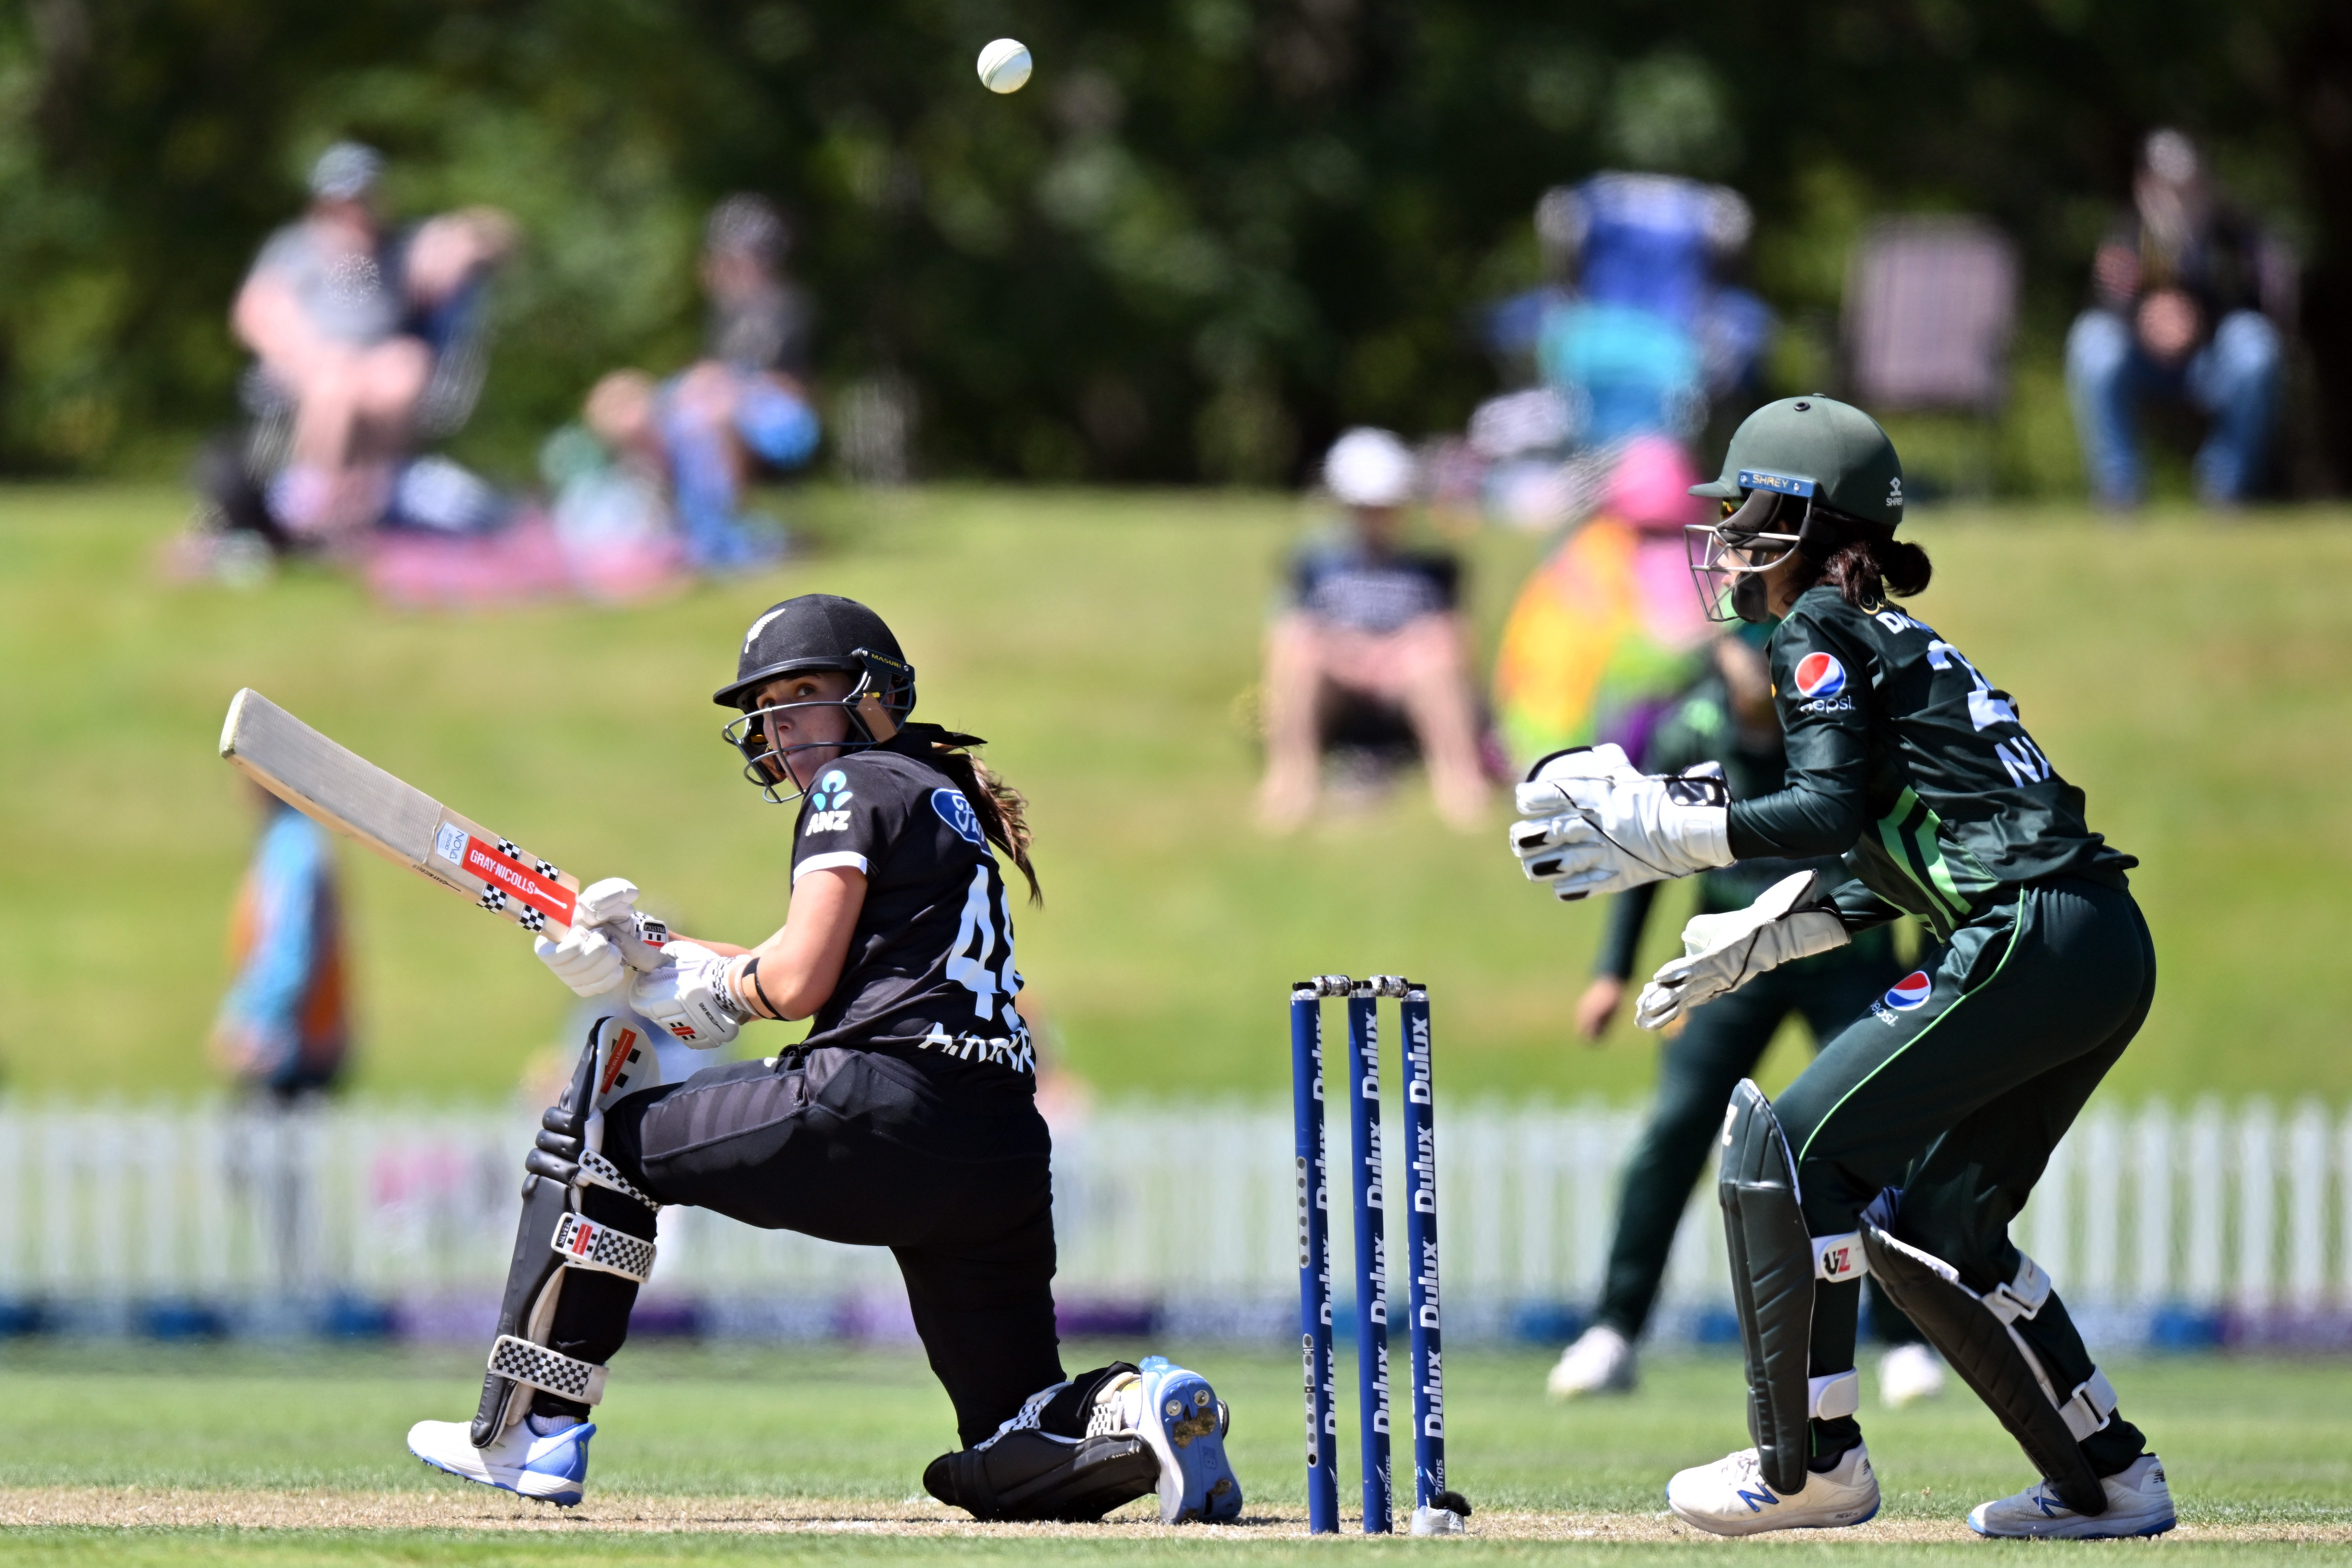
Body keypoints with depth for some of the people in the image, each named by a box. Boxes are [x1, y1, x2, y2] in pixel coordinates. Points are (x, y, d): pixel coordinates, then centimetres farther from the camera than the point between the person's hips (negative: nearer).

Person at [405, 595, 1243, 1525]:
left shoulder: (859, 786, 2)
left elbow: (797, 983, -6)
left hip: (880, 1114, -8)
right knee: (1008, 1464, 13)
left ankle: (530, 1435, 8)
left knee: (599, 1130, 12)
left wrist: (717, 983, 16)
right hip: (1003, 1159, 8)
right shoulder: (948, 805, 29)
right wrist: (646, 952, 20)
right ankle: (1148, 1410, -17)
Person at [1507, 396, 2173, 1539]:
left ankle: (1811, 1464, -2)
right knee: (1930, 1224, 17)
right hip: (2103, 958, 10)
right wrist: (1749, 944, 28)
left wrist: (1662, 832, -15)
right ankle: (2109, 1478, 18)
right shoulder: (1889, 638, 25)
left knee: (1787, 1149, -5)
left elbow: (1831, 810, -16)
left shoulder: (1823, 630, -2)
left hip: (2031, 946, -10)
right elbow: (1882, 878, 26)